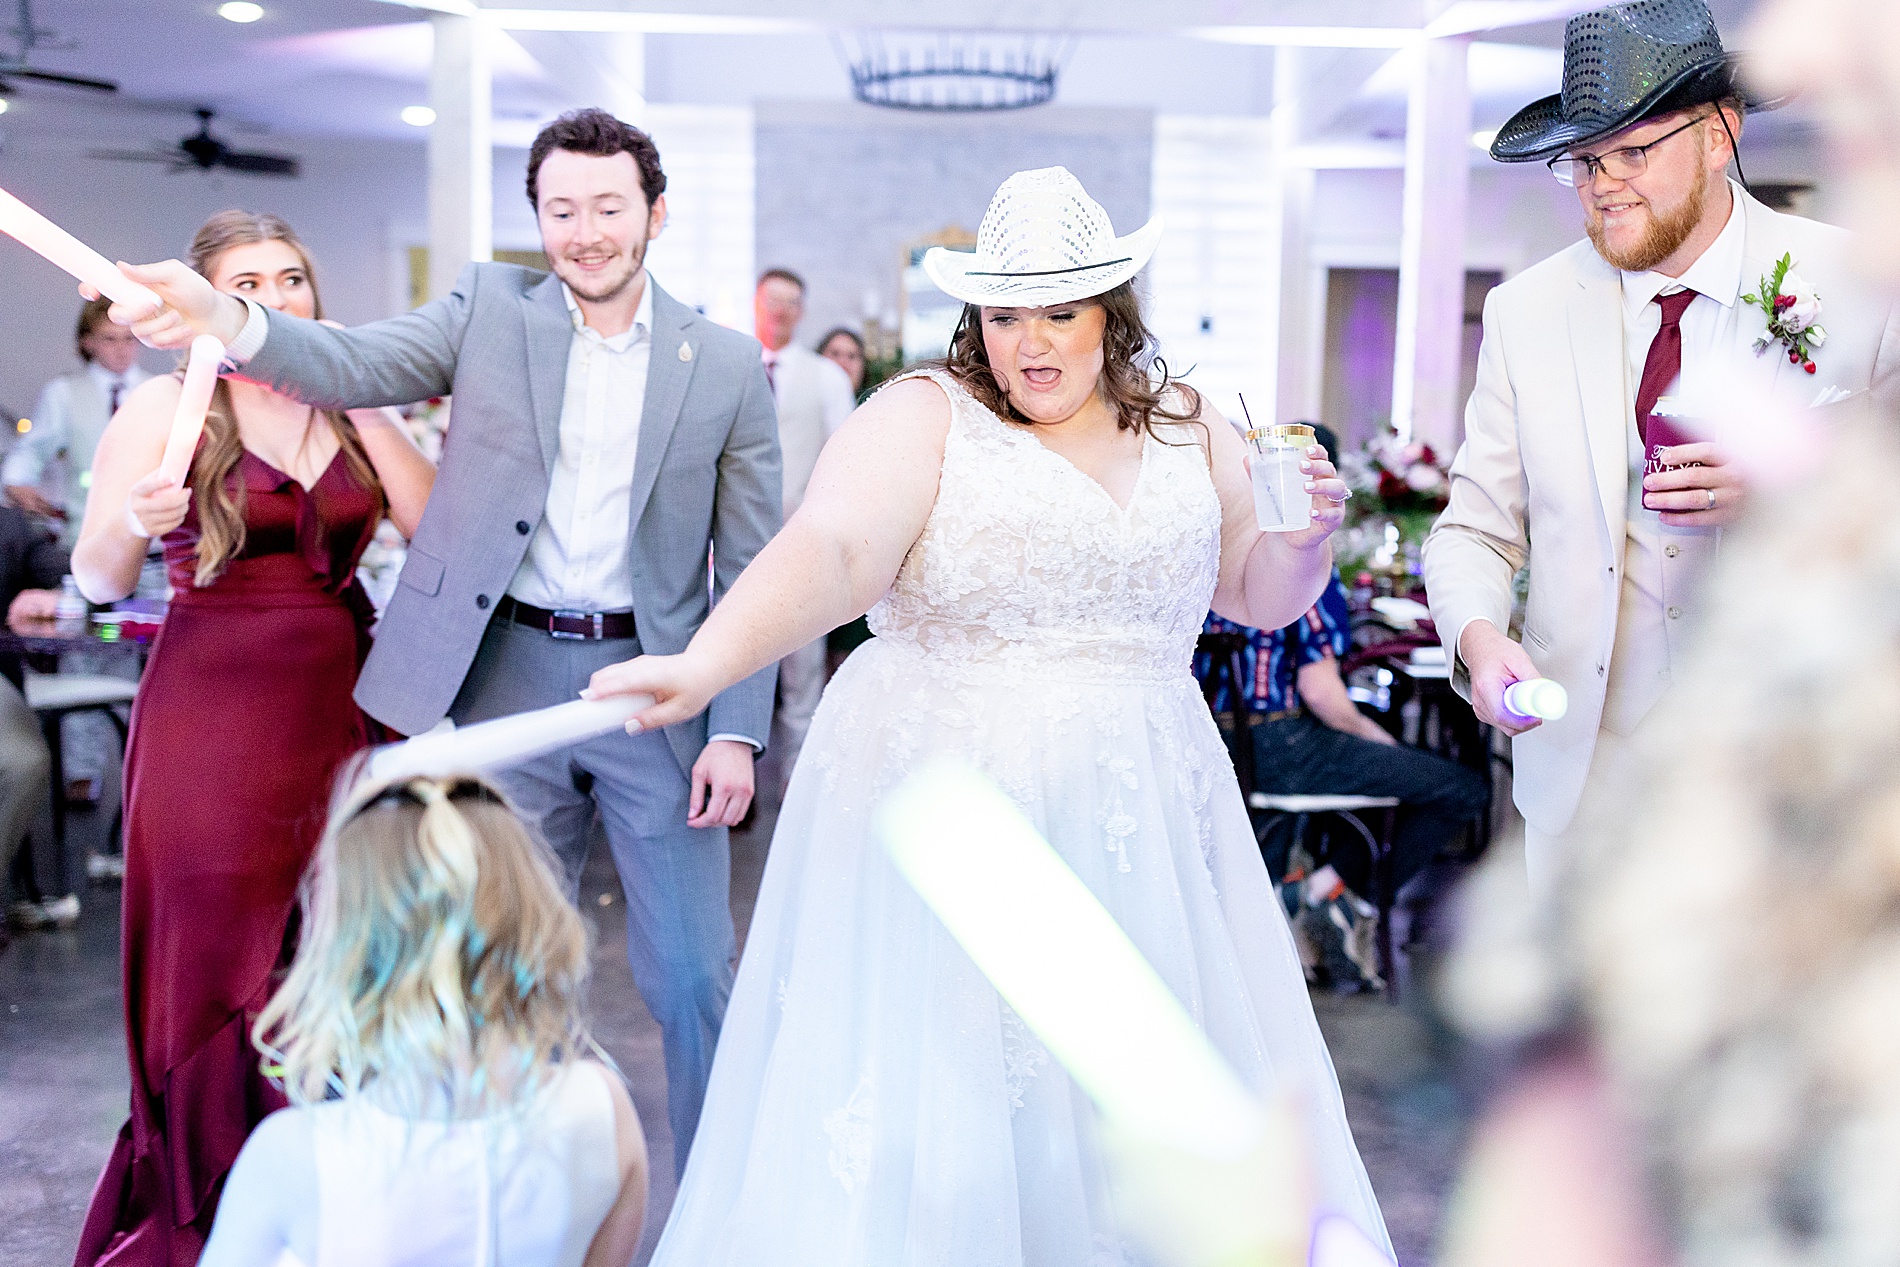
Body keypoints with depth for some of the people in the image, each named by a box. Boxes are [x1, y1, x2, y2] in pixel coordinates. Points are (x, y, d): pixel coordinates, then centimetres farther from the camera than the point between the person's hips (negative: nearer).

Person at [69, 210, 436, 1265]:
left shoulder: (348, 406, 9)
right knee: (217, 963, 3)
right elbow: (98, 580, -5)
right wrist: (136, 524, -25)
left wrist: (365, 407, -8)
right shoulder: (165, 406, -2)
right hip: (216, 714, -3)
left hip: (342, 707, 3)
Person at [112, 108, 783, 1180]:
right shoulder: (490, 308, 3)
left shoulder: (730, 365, 0)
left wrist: (738, 732, -6)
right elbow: (353, 365, -11)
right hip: (509, 680, 2)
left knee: (693, 979, 5)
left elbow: (753, 566, 0)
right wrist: (224, 318, -32)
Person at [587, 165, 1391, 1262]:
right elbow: (826, 554, -20)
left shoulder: (1190, 432, 11)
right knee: (929, 1113, -2)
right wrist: (705, 664, -36)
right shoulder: (924, 419, -4)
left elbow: (1261, 596, 20)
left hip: (1139, 821, 4)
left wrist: (1309, 533, -1)